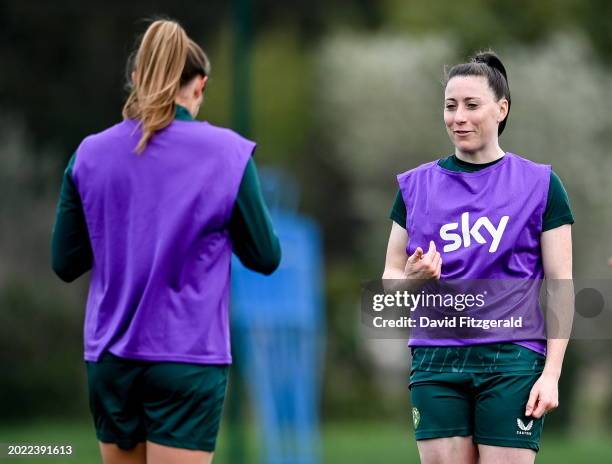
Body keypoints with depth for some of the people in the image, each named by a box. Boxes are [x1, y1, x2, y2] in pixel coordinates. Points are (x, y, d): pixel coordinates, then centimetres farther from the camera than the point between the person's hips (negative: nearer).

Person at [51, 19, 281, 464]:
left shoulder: (90, 154, 1)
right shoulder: (226, 152, -6)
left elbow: (65, 263, 7)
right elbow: (266, 257, 1)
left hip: (109, 358, 3)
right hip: (187, 360, -3)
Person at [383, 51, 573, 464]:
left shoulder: (540, 183, 3)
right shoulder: (417, 185, 11)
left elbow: (560, 287, 2)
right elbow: (390, 276, 15)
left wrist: (551, 374, -7)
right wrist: (413, 278, -10)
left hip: (512, 360, -2)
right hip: (437, 361, 3)